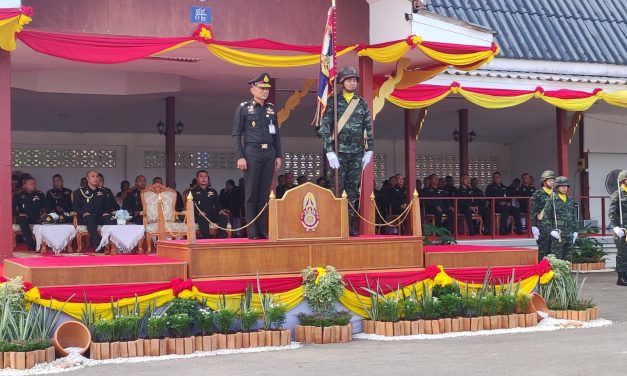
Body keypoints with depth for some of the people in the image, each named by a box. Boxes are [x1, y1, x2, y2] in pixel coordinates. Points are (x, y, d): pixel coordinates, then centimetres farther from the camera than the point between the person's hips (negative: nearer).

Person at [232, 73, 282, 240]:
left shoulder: (271, 108, 14)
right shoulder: (243, 108, 1)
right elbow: (236, 134, -2)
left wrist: (278, 156, 11)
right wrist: (240, 157, -10)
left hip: (269, 154, 4)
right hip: (252, 153, -4)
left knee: (265, 193, 6)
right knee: (251, 194, -2)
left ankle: (263, 230, 10)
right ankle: (252, 231, 0)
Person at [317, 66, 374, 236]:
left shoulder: (362, 103, 11)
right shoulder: (333, 101, 0)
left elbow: (369, 128, 12)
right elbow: (324, 128, -5)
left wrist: (369, 151, 5)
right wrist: (330, 151, -12)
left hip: (357, 152, 4)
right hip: (338, 152, -3)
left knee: (353, 190, 5)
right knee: (336, 189, -4)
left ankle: (352, 226, 9)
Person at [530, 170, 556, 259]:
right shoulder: (537, 195, -3)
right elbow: (532, 212, -6)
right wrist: (534, 227, -12)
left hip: (554, 226, 5)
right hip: (542, 227, -5)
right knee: (542, 252, -2)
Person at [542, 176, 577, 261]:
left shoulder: (570, 201, 14)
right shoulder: (552, 200, -4)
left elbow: (573, 216, 20)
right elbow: (546, 216, -7)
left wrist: (575, 231, 14)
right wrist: (551, 230, -14)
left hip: (569, 234, 6)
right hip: (558, 234, -6)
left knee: (568, 259, 10)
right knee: (557, 257, -5)